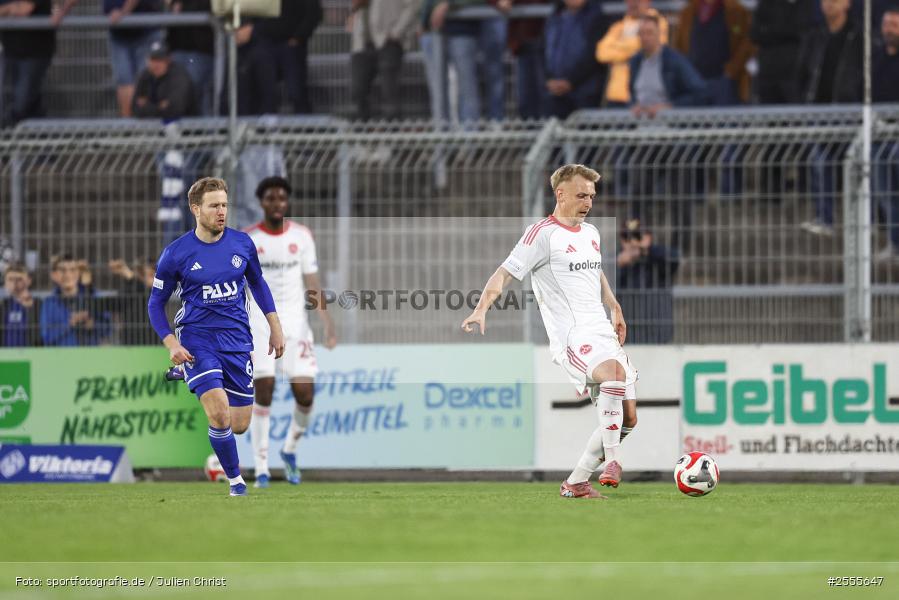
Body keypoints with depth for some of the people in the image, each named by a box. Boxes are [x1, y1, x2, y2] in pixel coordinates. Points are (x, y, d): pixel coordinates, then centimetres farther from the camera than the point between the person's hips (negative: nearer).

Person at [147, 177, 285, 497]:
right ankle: (236, 482, -4)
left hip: (237, 339, 3)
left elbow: (257, 282, 18)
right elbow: (156, 303, 1)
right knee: (220, 414, -22)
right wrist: (171, 344, -11)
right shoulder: (176, 253, -8)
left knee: (239, 425, 3)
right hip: (197, 338, -3)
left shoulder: (242, 243, 0)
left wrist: (275, 327, 14)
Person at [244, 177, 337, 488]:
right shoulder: (247, 239, 0)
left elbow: (312, 284, 8)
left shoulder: (301, 236, 6)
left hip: (295, 321, 2)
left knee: (305, 393, -6)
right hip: (259, 320, -2)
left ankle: (290, 450, 21)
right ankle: (261, 468, -5)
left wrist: (327, 322, -1)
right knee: (263, 392, -10)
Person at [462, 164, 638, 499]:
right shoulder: (543, 234, -6)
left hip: (603, 334, 9)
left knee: (626, 418, 4)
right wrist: (481, 309, -28)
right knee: (614, 371, -37)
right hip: (571, 336, -9)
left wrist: (615, 309, 38)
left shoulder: (590, 233, 18)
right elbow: (505, 273, -13)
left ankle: (576, 483, 14)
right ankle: (612, 461, -32)